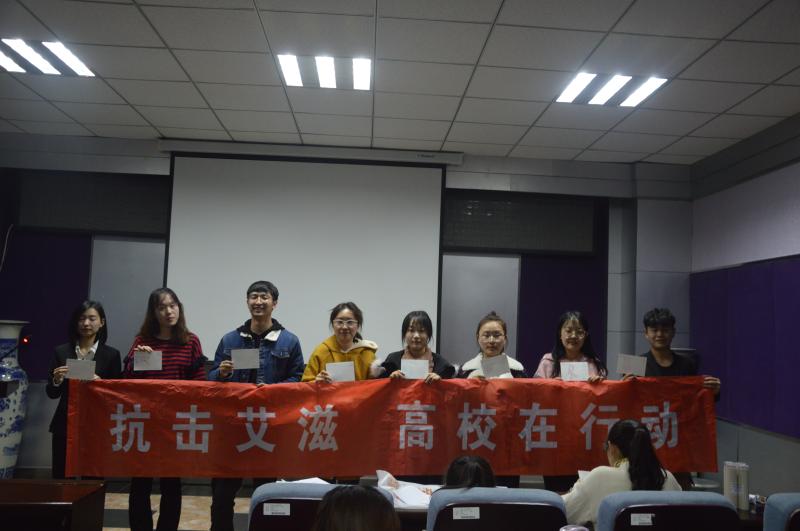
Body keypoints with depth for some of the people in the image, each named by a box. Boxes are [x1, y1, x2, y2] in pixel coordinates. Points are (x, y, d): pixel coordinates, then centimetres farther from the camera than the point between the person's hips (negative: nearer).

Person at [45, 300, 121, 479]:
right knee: (61, 478, 4)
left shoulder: (111, 354, 0)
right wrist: (57, 381, -12)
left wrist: (100, 382, -16)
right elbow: (52, 393, 8)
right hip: (65, 426, 2)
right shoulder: (61, 352, 5)